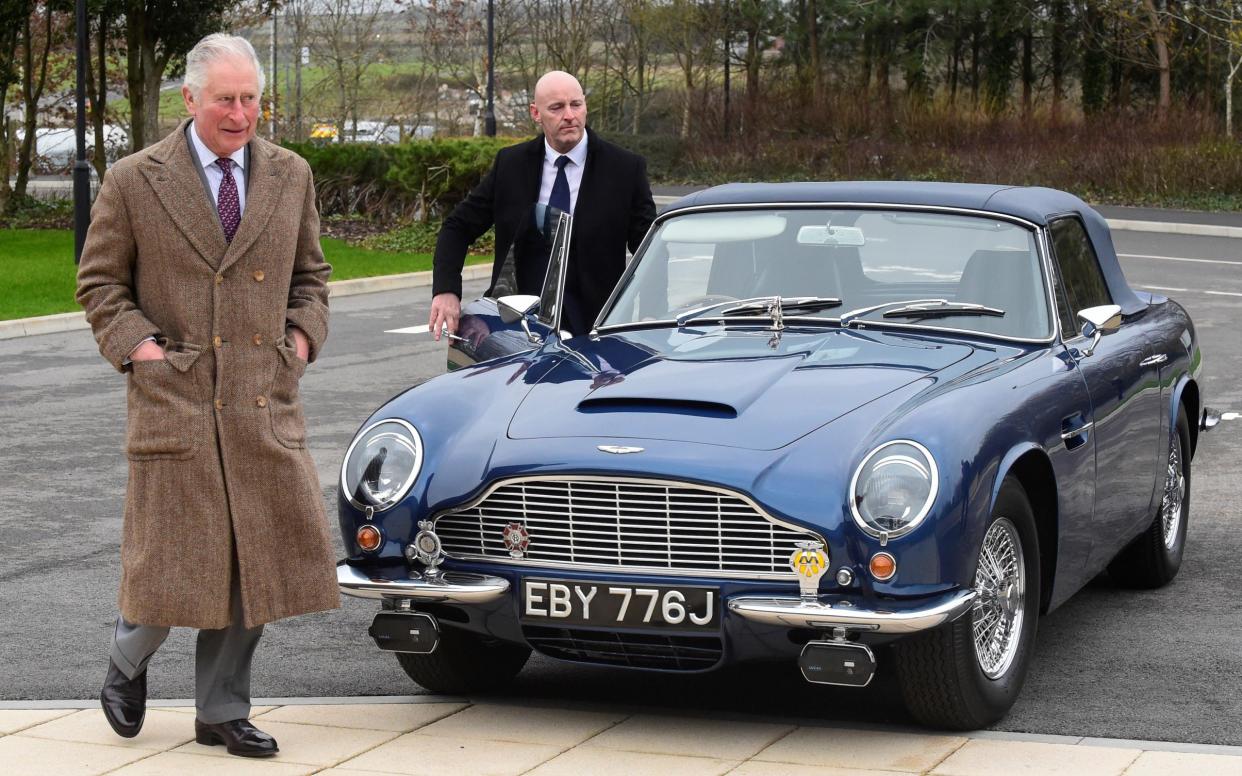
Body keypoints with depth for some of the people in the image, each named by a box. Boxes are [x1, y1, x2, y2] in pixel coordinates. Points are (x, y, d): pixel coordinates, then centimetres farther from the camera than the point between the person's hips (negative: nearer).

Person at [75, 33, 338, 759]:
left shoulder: (291, 176, 9)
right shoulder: (134, 181, -1)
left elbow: (310, 273, 20)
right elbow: (100, 282, 5)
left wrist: (302, 336, 4)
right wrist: (138, 345, -8)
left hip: (265, 403, 3)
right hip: (174, 399, -3)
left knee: (253, 558, 5)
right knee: (173, 558, -1)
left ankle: (222, 711, 18)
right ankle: (129, 664, 29)